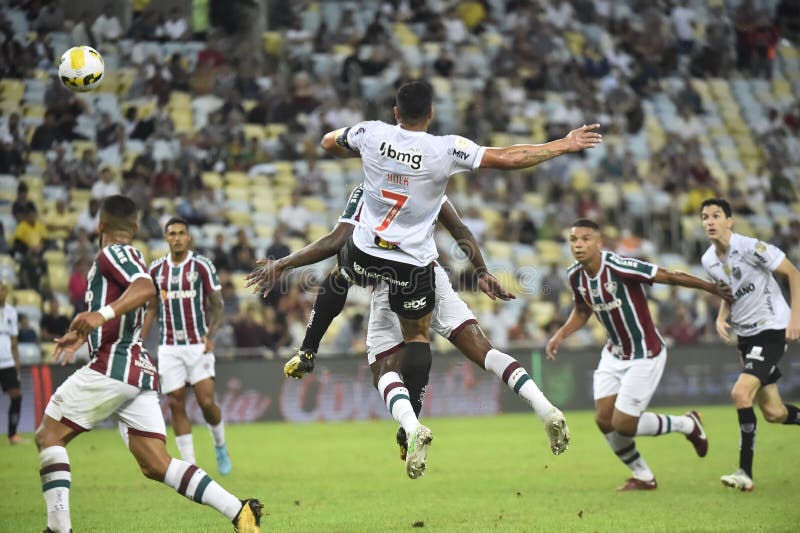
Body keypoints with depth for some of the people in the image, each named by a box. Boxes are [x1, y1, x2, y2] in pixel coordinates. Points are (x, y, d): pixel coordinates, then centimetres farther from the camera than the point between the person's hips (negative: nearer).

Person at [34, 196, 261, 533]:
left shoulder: (113, 253, -4)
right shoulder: (129, 258, 25)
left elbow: (146, 288, -25)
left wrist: (103, 314, -38)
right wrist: (81, 335, 52)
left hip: (113, 365, -9)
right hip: (141, 370, 9)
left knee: (48, 436, 1)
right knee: (156, 465, 2)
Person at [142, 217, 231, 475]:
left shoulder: (202, 265, -2)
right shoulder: (156, 269, 8)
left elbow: (217, 305, -2)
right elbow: (152, 309, 17)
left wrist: (210, 334, -19)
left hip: (198, 345, -3)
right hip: (169, 347, 3)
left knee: (206, 402, -12)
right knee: (176, 405, -3)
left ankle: (220, 446, 16)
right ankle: (189, 465, 2)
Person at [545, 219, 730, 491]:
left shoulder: (619, 267, -27)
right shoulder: (575, 276, -4)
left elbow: (669, 276, -20)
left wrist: (712, 288, -14)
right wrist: (560, 335, 2)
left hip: (645, 355, -7)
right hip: (614, 354, 7)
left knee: (623, 425, -8)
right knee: (604, 420, 1)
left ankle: (688, 424, 18)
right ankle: (644, 477, 23)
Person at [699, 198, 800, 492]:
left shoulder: (750, 248, -17)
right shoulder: (709, 261, 4)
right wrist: (721, 318, 0)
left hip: (772, 330, -7)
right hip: (746, 335, 7)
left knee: (741, 392, -22)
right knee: (773, 413, 6)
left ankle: (746, 473, -16)